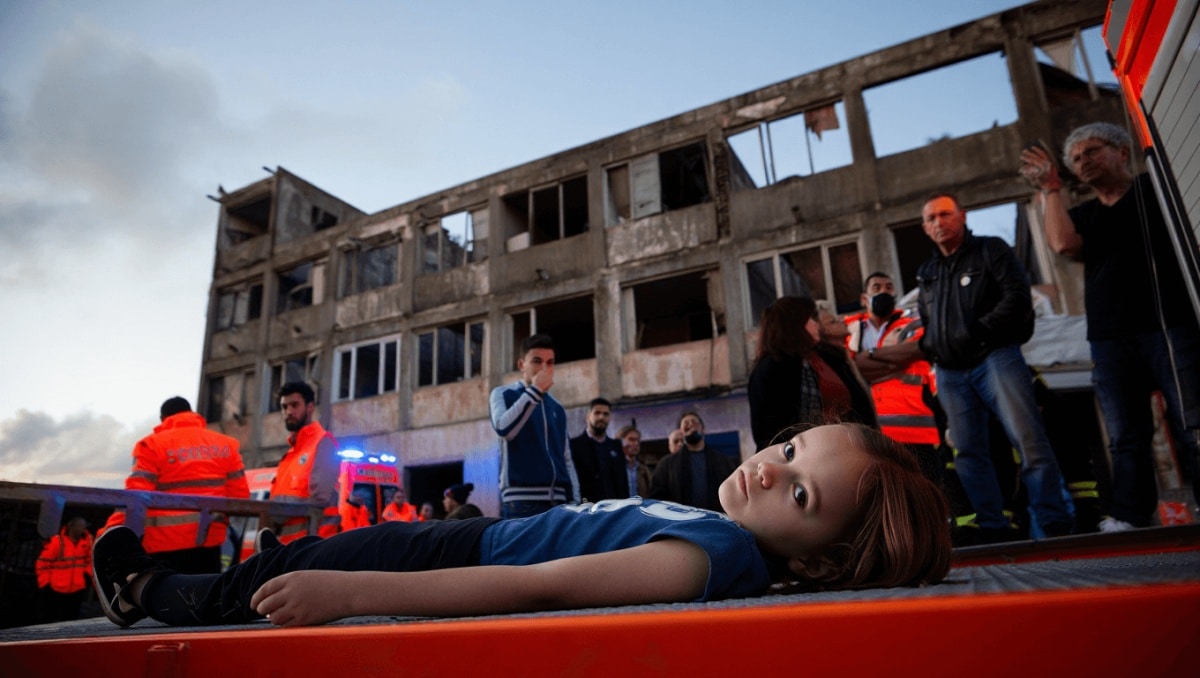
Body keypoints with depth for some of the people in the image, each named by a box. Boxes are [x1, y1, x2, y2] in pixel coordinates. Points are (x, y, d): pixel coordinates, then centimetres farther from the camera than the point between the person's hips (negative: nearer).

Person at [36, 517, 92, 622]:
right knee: (49, 619, 10)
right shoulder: (56, 541, -15)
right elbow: (42, 564, -9)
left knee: (70, 619, 12)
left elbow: (90, 558, 12)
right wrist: (45, 584, -9)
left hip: (77, 591, 4)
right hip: (55, 590, -4)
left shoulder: (87, 540, -1)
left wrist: (87, 574, 2)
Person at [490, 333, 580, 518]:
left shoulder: (557, 409, 18)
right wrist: (535, 390, -11)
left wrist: (575, 502, 10)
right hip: (522, 500, -5)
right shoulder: (503, 394, 5)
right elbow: (503, 428, -17)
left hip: (559, 500, 5)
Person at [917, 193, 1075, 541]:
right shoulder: (927, 273, 21)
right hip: (950, 373, 5)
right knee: (968, 453, 2)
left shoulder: (991, 250, 6)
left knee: (1028, 439, -13)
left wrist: (978, 332, -13)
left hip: (994, 358, -5)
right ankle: (995, 528, 8)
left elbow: (1017, 296, -7)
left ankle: (1054, 525, -8)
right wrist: (928, 348, 6)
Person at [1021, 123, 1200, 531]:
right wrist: (1050, 187, 2)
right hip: (1109, 340, 3)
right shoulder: (1081, 215, 19)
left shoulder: (1159, 188, 11)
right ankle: (1128, 520, 6)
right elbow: (1064, 244, -4)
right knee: (1125, 438, 4)